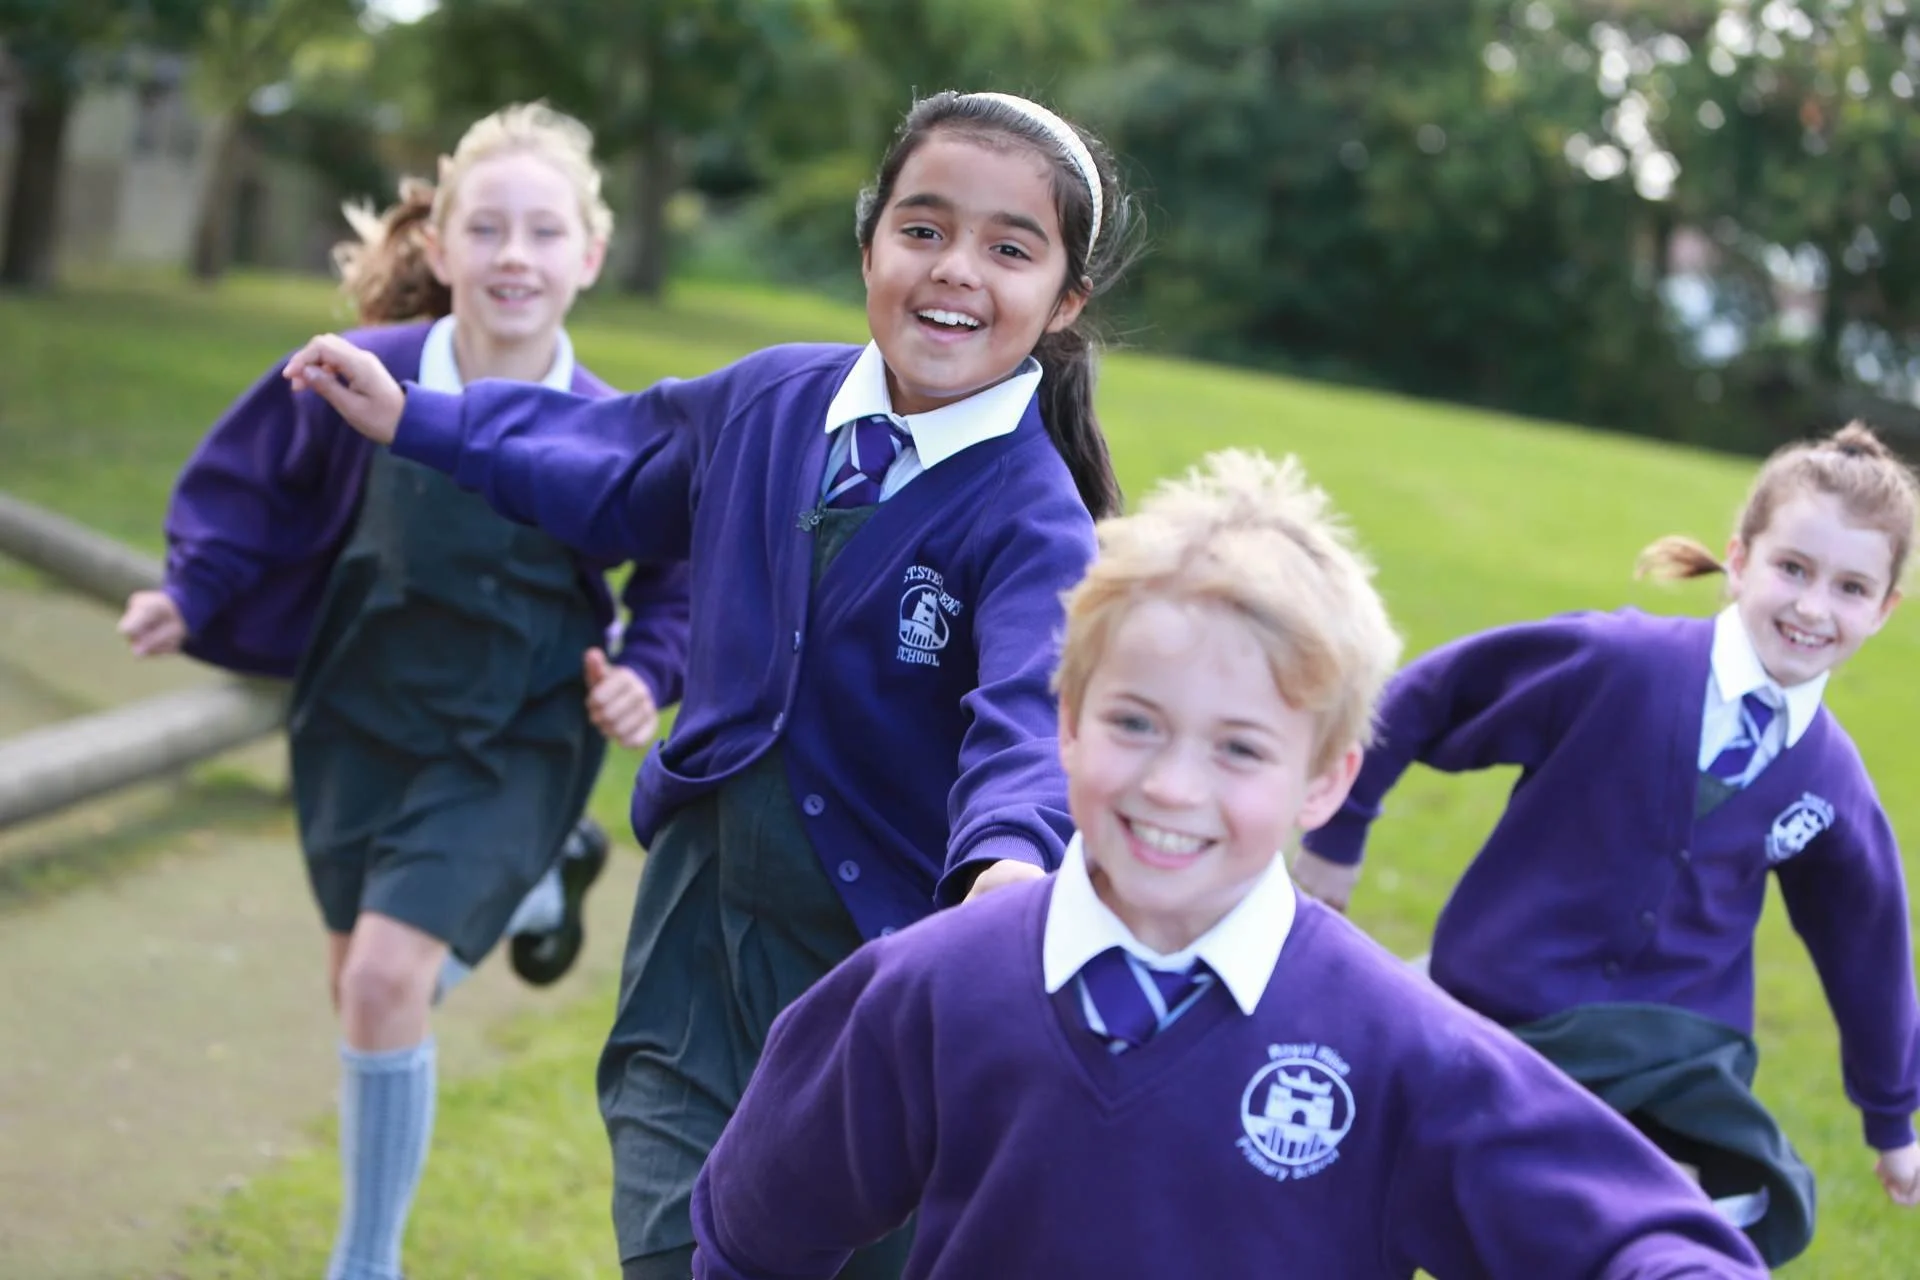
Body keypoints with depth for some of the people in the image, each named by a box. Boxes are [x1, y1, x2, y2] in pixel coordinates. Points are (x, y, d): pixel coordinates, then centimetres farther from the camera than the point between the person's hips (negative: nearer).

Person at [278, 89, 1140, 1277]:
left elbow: (1033, 713, -36)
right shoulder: (775, 400, 1)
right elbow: (608, 465, 22)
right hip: (698, 942, 5)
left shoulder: (1034, 520, -18)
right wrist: (414, 419, 23)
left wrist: (1012, 857, -57)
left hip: (886, 968, -4)